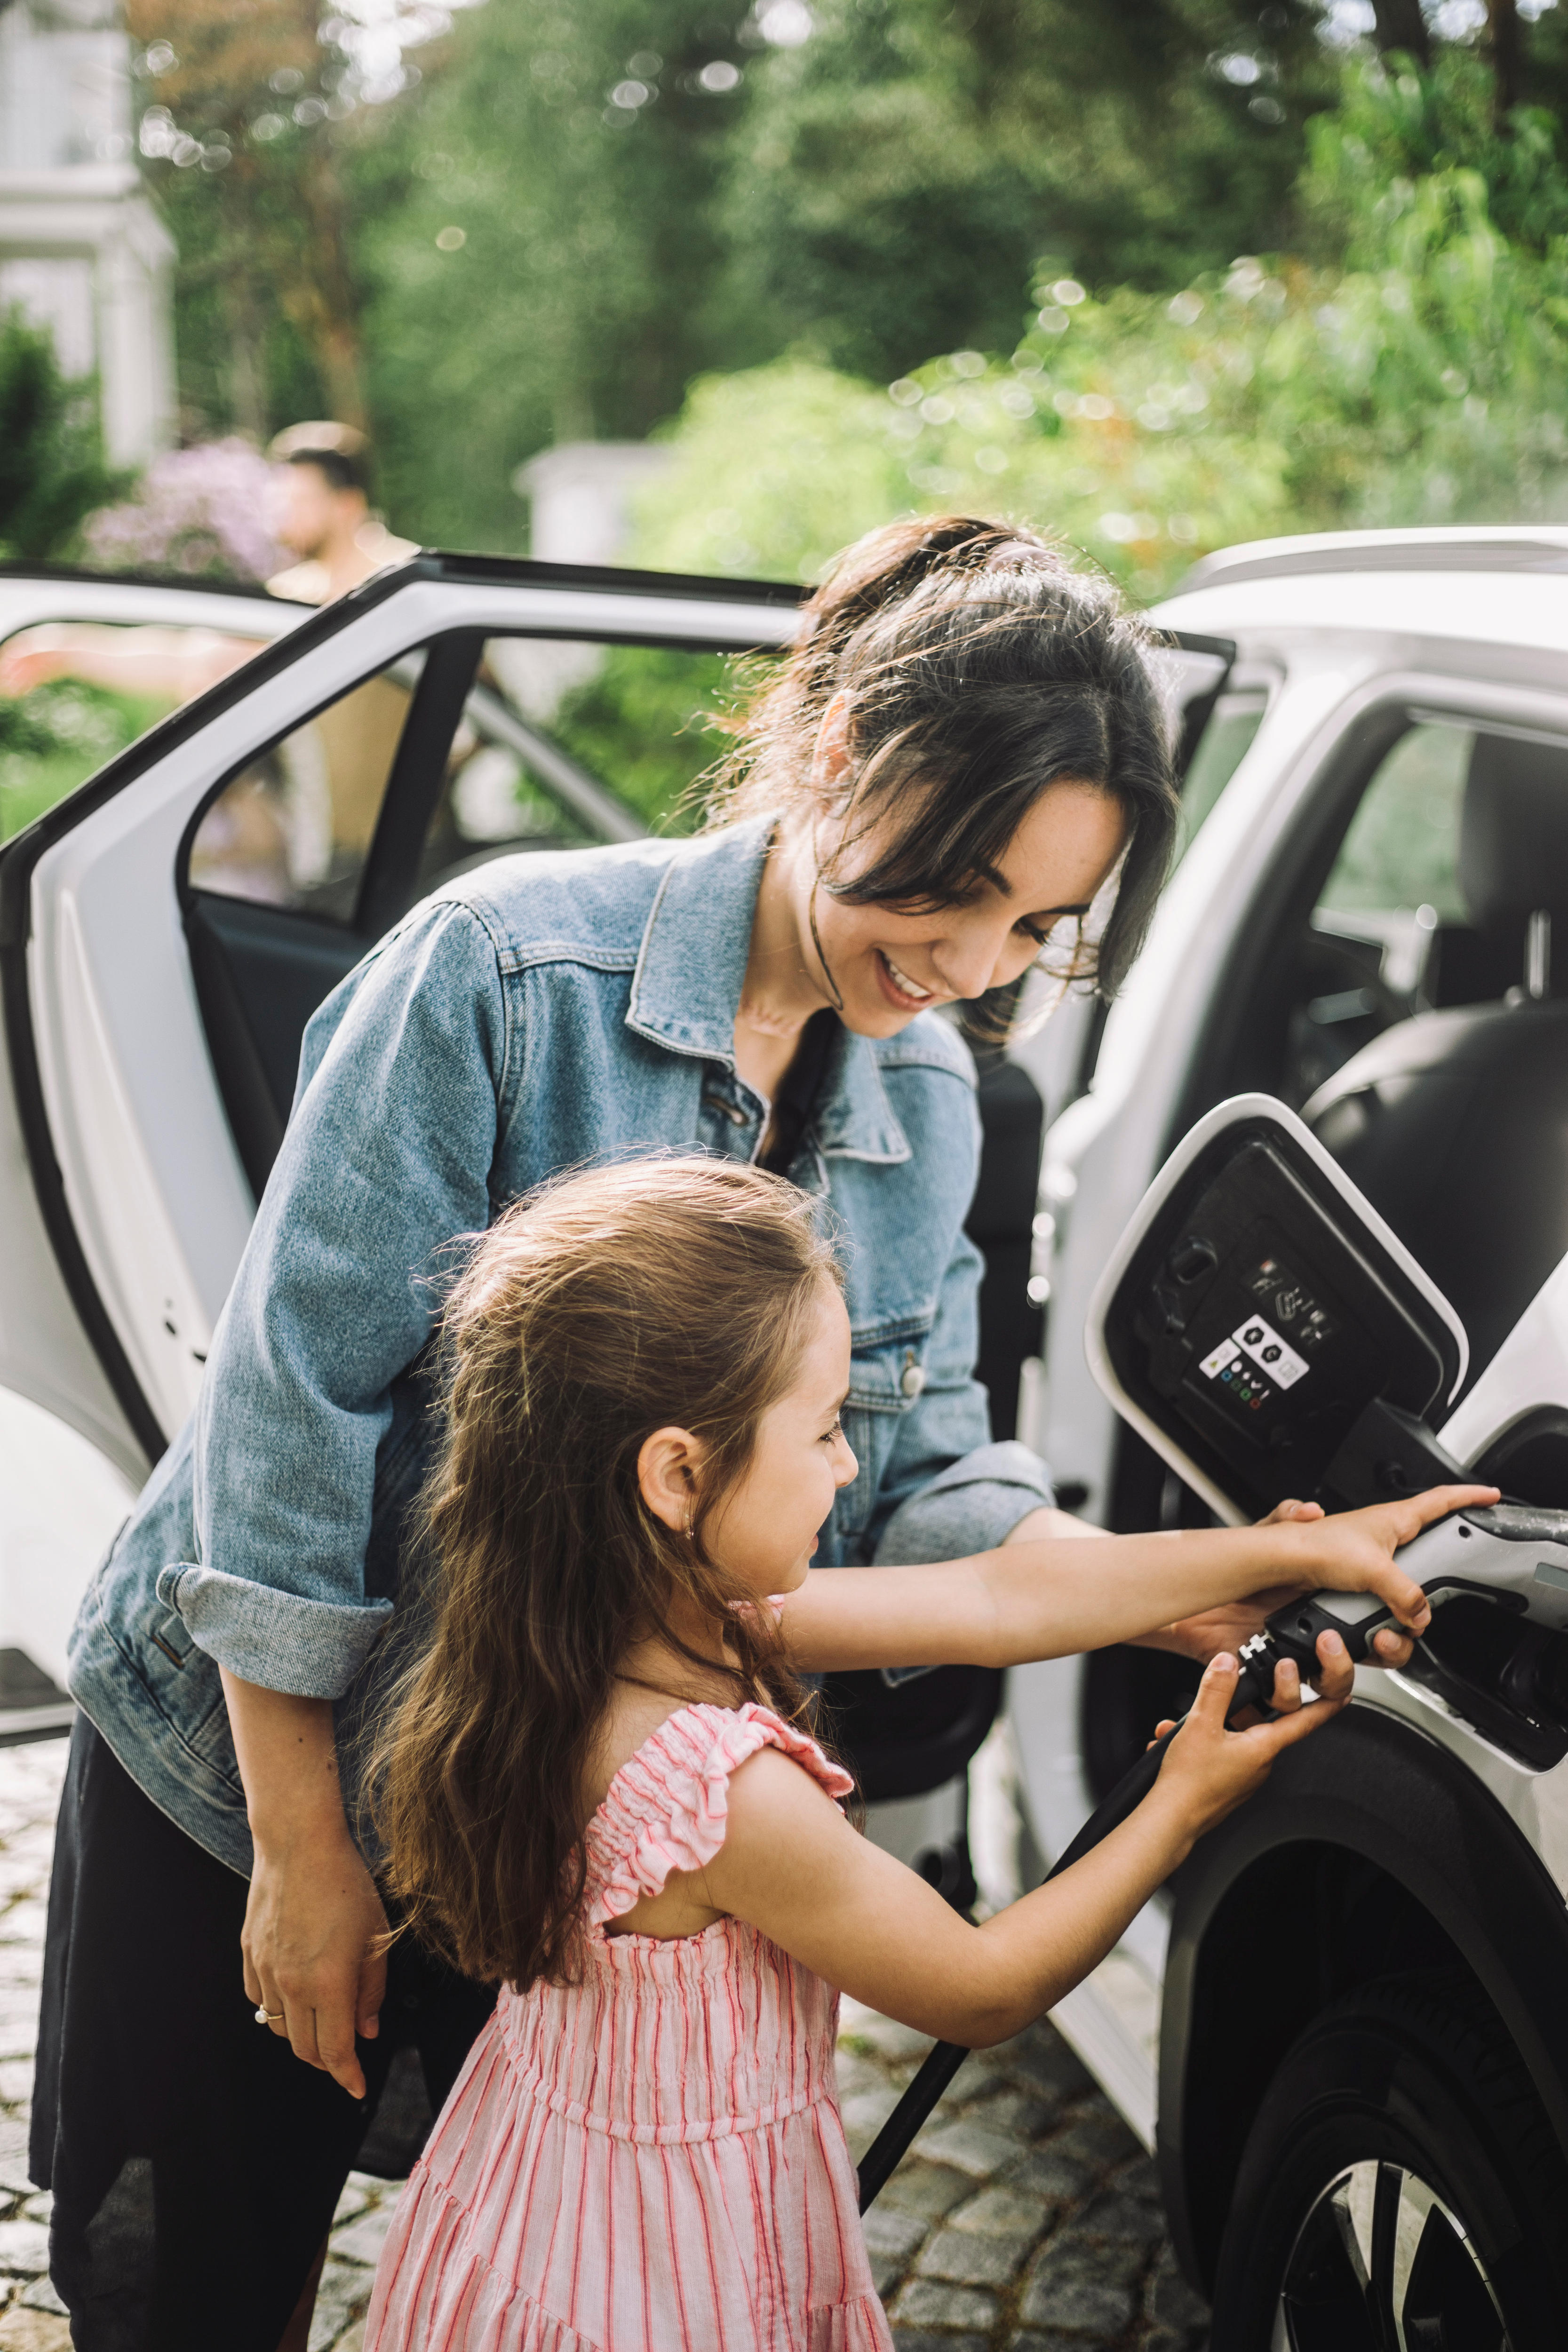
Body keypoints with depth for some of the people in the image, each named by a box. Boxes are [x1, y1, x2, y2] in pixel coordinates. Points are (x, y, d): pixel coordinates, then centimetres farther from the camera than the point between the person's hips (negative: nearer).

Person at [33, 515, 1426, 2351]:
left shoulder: (928, 1101, -3)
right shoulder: (513, 962, -21)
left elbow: (915, 1477, 0)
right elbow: (292, 1390, -20)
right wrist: (306, 1841, -17)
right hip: (246, 1755, -4)